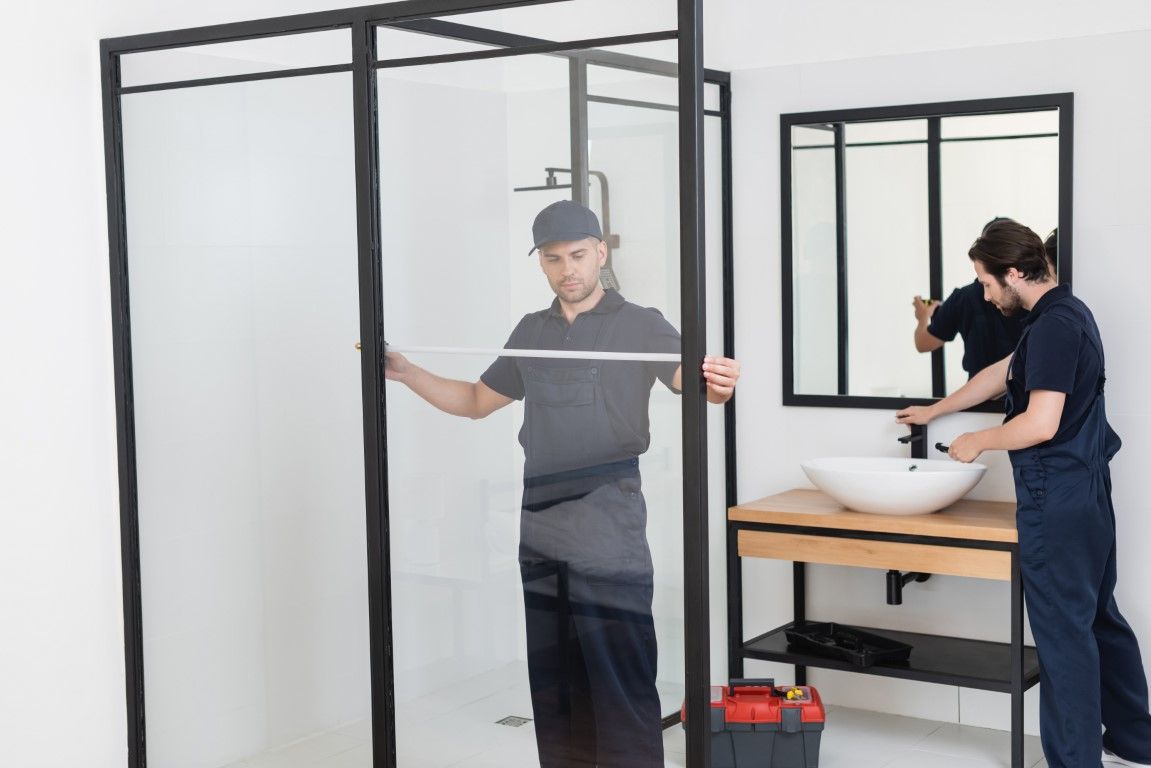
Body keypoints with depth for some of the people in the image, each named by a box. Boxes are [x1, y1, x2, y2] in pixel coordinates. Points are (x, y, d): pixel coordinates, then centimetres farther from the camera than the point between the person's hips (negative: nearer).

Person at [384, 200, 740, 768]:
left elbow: (692, 379, -18)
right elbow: (476, 401, 23)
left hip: (609, 543, -5)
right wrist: (406, 373, 10)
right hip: (540, 536, 6)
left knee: (621, 687, -4)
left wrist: (717, 384, -42)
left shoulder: (641, 326, -3)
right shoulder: (532, 332, 14)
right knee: (554, 689, 12)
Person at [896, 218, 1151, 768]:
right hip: (1085, 490, 10)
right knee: (1101, 618, 17)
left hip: (1057, 499, -10)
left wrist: (976, 442, -8)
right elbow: (1002, 373, 25)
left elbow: (1041, 423, -24)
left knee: (1064, 631, -3)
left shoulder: (1055, 325, -18)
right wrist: (934, 411, 31)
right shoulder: (1065, 313, 13)